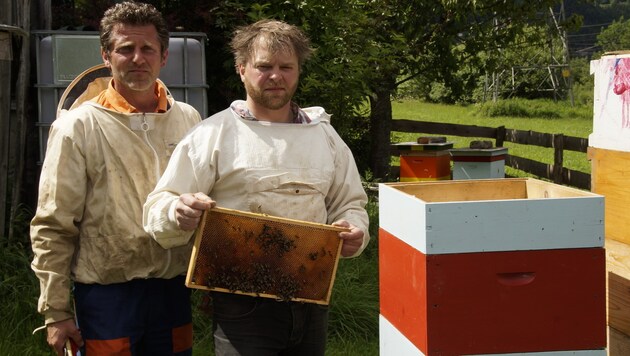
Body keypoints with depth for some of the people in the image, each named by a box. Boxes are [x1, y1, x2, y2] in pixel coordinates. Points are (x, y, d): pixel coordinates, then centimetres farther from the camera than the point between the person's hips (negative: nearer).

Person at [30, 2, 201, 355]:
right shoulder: (78, 127, -6)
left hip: (174, 289, 4)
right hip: (106, 295, -3)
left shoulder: (189, 120, 5)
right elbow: (53, 227, -5)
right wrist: (56, 312, -7)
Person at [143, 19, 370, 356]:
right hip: (243, 306, -4)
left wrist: (353, 232, -5)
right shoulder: (211, 135, -3)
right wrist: (179, 212, -29)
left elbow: (349, 203, 17)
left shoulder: (324, 135, 11)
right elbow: (158, 210, -6)